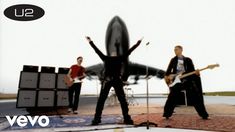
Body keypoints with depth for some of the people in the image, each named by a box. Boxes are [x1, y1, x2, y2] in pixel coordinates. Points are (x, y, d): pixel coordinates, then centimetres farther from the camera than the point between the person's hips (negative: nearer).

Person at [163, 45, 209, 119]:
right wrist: (166, 76, -9)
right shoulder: (173, 60, 12)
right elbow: (169, 69, 9)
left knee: (195, 98, 0)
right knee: (172, 98, -7)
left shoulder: (188, 60, 10)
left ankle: (204, 115, 10)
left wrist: (196, 73, -16)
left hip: (187, 81, 0)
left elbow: (192, 70, 6)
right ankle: (167, 114, 3)